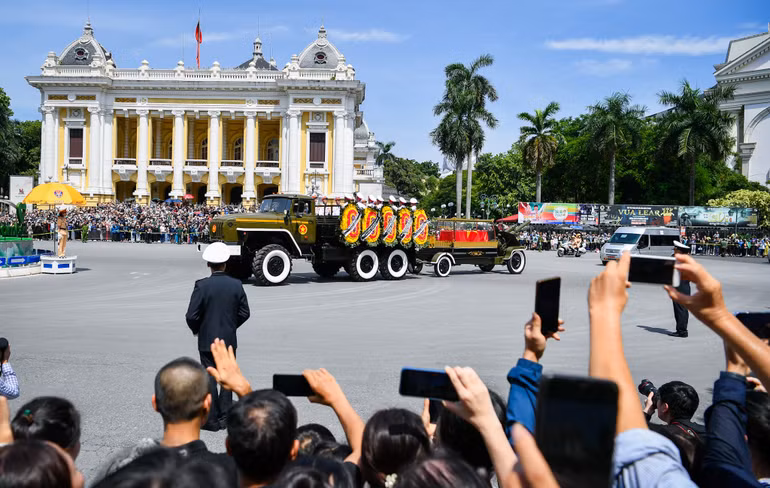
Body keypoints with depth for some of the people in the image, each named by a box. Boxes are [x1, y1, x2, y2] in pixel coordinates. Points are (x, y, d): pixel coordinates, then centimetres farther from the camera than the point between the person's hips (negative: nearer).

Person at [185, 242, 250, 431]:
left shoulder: (202, 286, -14)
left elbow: (192, 316, -14)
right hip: (229, 340, 3)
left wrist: (196, 330, 5)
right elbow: (244, 312, 2)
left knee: (210, 379, 5)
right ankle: (225, 417, 19)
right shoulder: (236, 285, -4)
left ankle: (212, 420, 9)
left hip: (207, 340, -3)